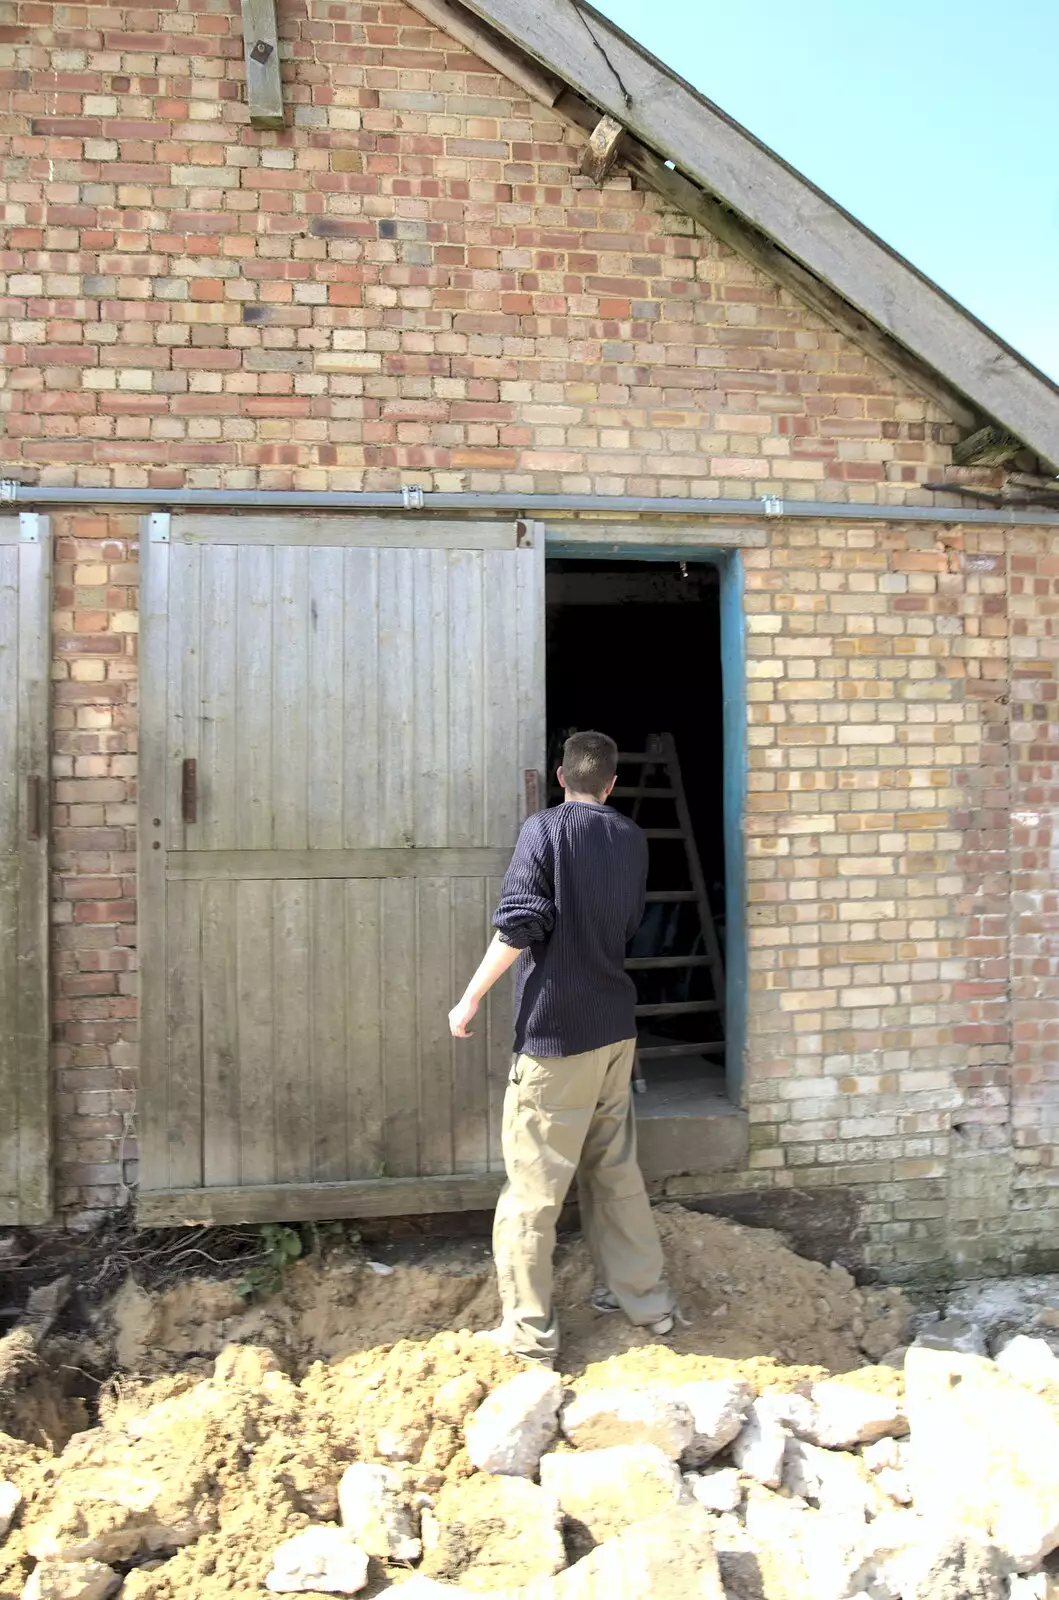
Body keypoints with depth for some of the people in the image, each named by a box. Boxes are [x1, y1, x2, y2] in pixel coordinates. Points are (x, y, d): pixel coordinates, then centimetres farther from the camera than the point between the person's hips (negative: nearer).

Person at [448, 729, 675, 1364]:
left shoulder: (545, 829, -10)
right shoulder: (633, 840, 9)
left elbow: (519, 925, -19)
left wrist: (471, 999, -13)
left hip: (555, 1033, -7)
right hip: (616, 1028, 7)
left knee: (534, 1187, 2)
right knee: (617, 1171, 19)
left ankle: (529, 1333, 10)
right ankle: (646, 1298, 29)